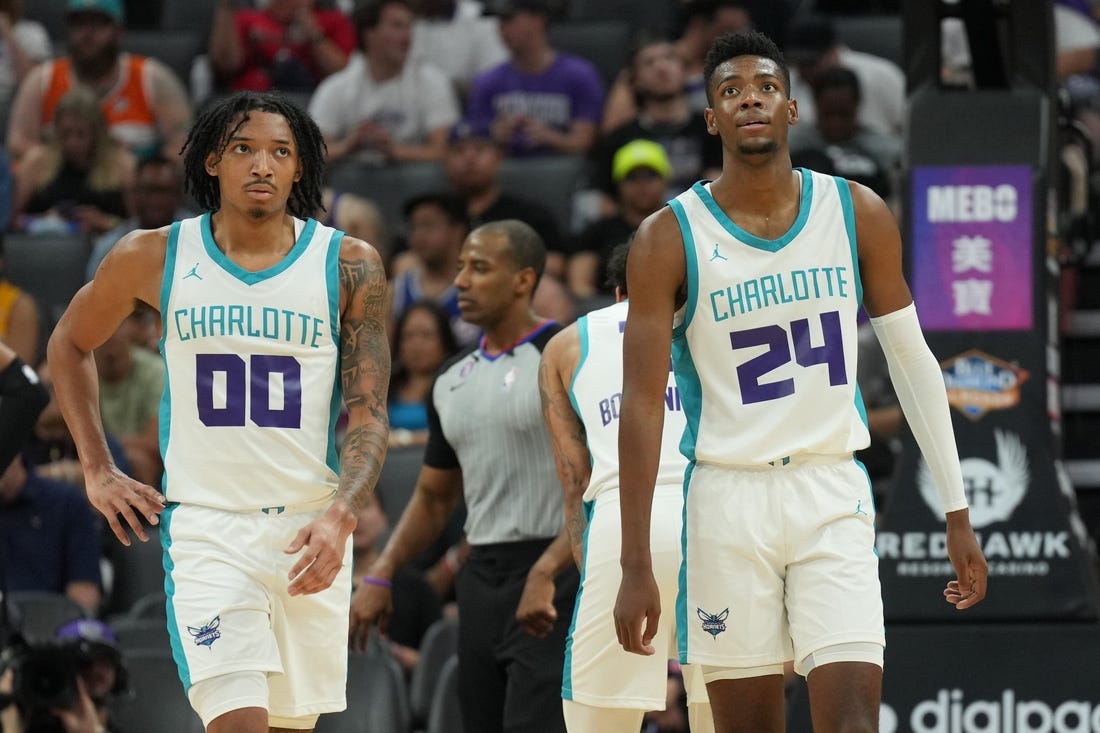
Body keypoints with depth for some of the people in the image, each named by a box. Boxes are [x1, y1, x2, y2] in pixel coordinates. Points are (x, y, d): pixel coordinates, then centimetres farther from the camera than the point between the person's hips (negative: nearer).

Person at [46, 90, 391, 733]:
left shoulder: (349, 266, -1)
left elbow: (369, 418, -3)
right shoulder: (154, 258, 1)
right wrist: (98, 470, 11)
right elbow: (70, 344, 19)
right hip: (204, 527, -1)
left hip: (311, 528, 2)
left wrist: (339, 518, -19)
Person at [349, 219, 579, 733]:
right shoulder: (452, 379, 15)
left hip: (554, 581, -8)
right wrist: (380, 576, 11)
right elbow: (434, 496, 24)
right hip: (481, 578, 8)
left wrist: (545, 573, -26)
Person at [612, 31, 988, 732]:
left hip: (835, 495, 1)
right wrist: (636, 566, -10)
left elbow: (912, 360, 9)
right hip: (729, 497, -1)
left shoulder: (858, 214, 2)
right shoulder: (669, 239, -5)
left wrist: (957, 513, 7)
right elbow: (643, 404, -6)